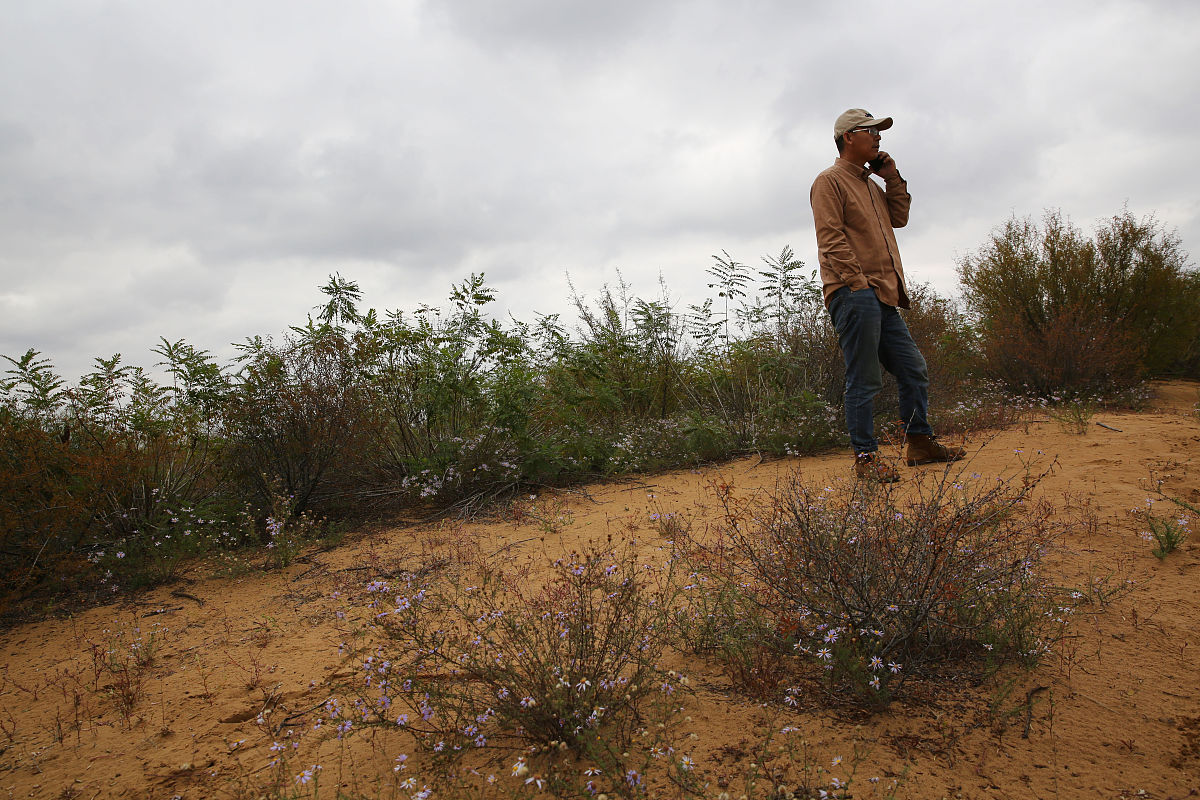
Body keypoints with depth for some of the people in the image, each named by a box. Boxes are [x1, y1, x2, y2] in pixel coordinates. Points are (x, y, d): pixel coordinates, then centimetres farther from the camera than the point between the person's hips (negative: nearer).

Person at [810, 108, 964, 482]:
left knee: (914, 369, 11)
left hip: (883, 296, 9)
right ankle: (865, 457, -3)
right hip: (854, 293, -9)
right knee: (864, 379, -9)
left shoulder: (871, 184, 27)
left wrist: (893, 178, 14)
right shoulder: (830, 181, -1)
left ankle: (921, 442, 21)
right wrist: (858, 281, -19)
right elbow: (830, 237, -12)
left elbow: (899, 218, 22)